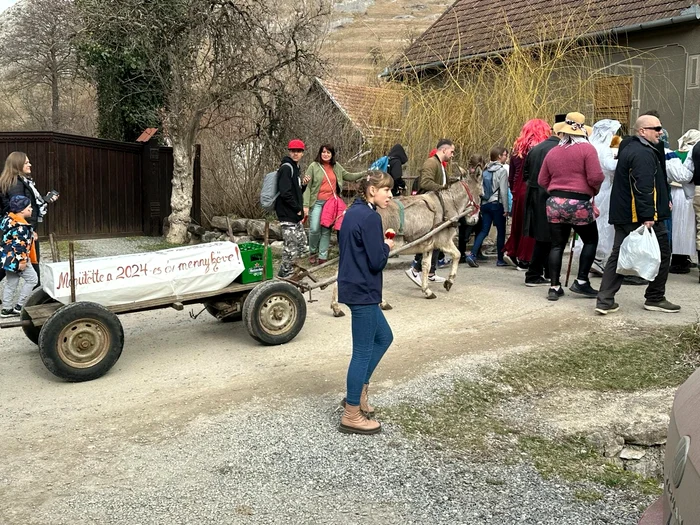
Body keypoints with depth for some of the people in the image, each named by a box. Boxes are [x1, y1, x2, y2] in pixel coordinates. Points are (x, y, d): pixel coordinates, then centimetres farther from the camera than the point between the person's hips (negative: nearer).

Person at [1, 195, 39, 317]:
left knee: (10, 283, 14)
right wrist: (22, 261, -22)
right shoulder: (20, 226, -22)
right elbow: (19, 245, -24)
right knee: (32, 279, 2)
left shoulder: (10, 219, 8)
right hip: (16, 258, -10)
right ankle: (19, 306, 4)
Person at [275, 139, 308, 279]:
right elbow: (285, 192, -22)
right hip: (287, 215, -10)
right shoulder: (286, 167, -12)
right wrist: (298, 209, -14)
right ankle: (285, 274, 7)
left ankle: (289, 271, 29)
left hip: (295, 215, 10)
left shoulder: (295, 167, 16)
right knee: (292, 246, -7)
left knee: (302, 243, 17)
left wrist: (304, 185, 2)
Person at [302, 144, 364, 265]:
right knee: (314, 229, -10)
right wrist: (306, 205, -12)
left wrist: (365, 173, 10)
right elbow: (307, 186, -5)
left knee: (326, 230, 5)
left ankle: (323, 256, 13)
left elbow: (349, 176, 19)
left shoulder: (336, 167, 9)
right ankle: (313, 252, 14)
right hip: (317, 202, -3)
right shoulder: (314, 166, -3)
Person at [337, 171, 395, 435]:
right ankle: (352, 415, 10)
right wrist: (387, 247, 0)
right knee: (363, 351, 0)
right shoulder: (370, 217, -18)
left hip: (354, 288, 10)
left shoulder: (353, 212, 11)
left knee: (384, 337, 22)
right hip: (363, 292, -10)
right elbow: (376, 262, -20)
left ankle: (357, 393, 27)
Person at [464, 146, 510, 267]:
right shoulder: (502, 170, -9)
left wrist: (483, 202, 14)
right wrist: (506, 209, -9)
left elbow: (482, 187, 10)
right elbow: (503, 191, -12)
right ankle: (500, 259, 11)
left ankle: (472, 255, -8)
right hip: (497, 204, -6)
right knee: (501, 231, 6)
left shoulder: (485, 170, 10)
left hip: (485, 204, 6)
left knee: (484, 230, 6)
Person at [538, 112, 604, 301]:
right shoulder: (587, 149, -7)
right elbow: (596, 178, -13)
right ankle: (581, 282, 11)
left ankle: (554, 287, 8)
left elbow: (542, 181, 11)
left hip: (554, 204, 4)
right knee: (591, 240, 15)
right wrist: (594, 190, 8)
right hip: (579, 203, -4)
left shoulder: (552, 152, 8)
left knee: (557, 245, 9)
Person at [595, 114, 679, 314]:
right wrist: (648, 216, -26)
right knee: (662, 254, 7)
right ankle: (655, 298, 15)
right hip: (640, 215, -10)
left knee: (618, 256, 8)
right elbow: (644, 188, -24)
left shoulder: (629, 148, 17)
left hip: (623, 215, 10)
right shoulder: (644, 153, -16)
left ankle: (604, 301, 3)